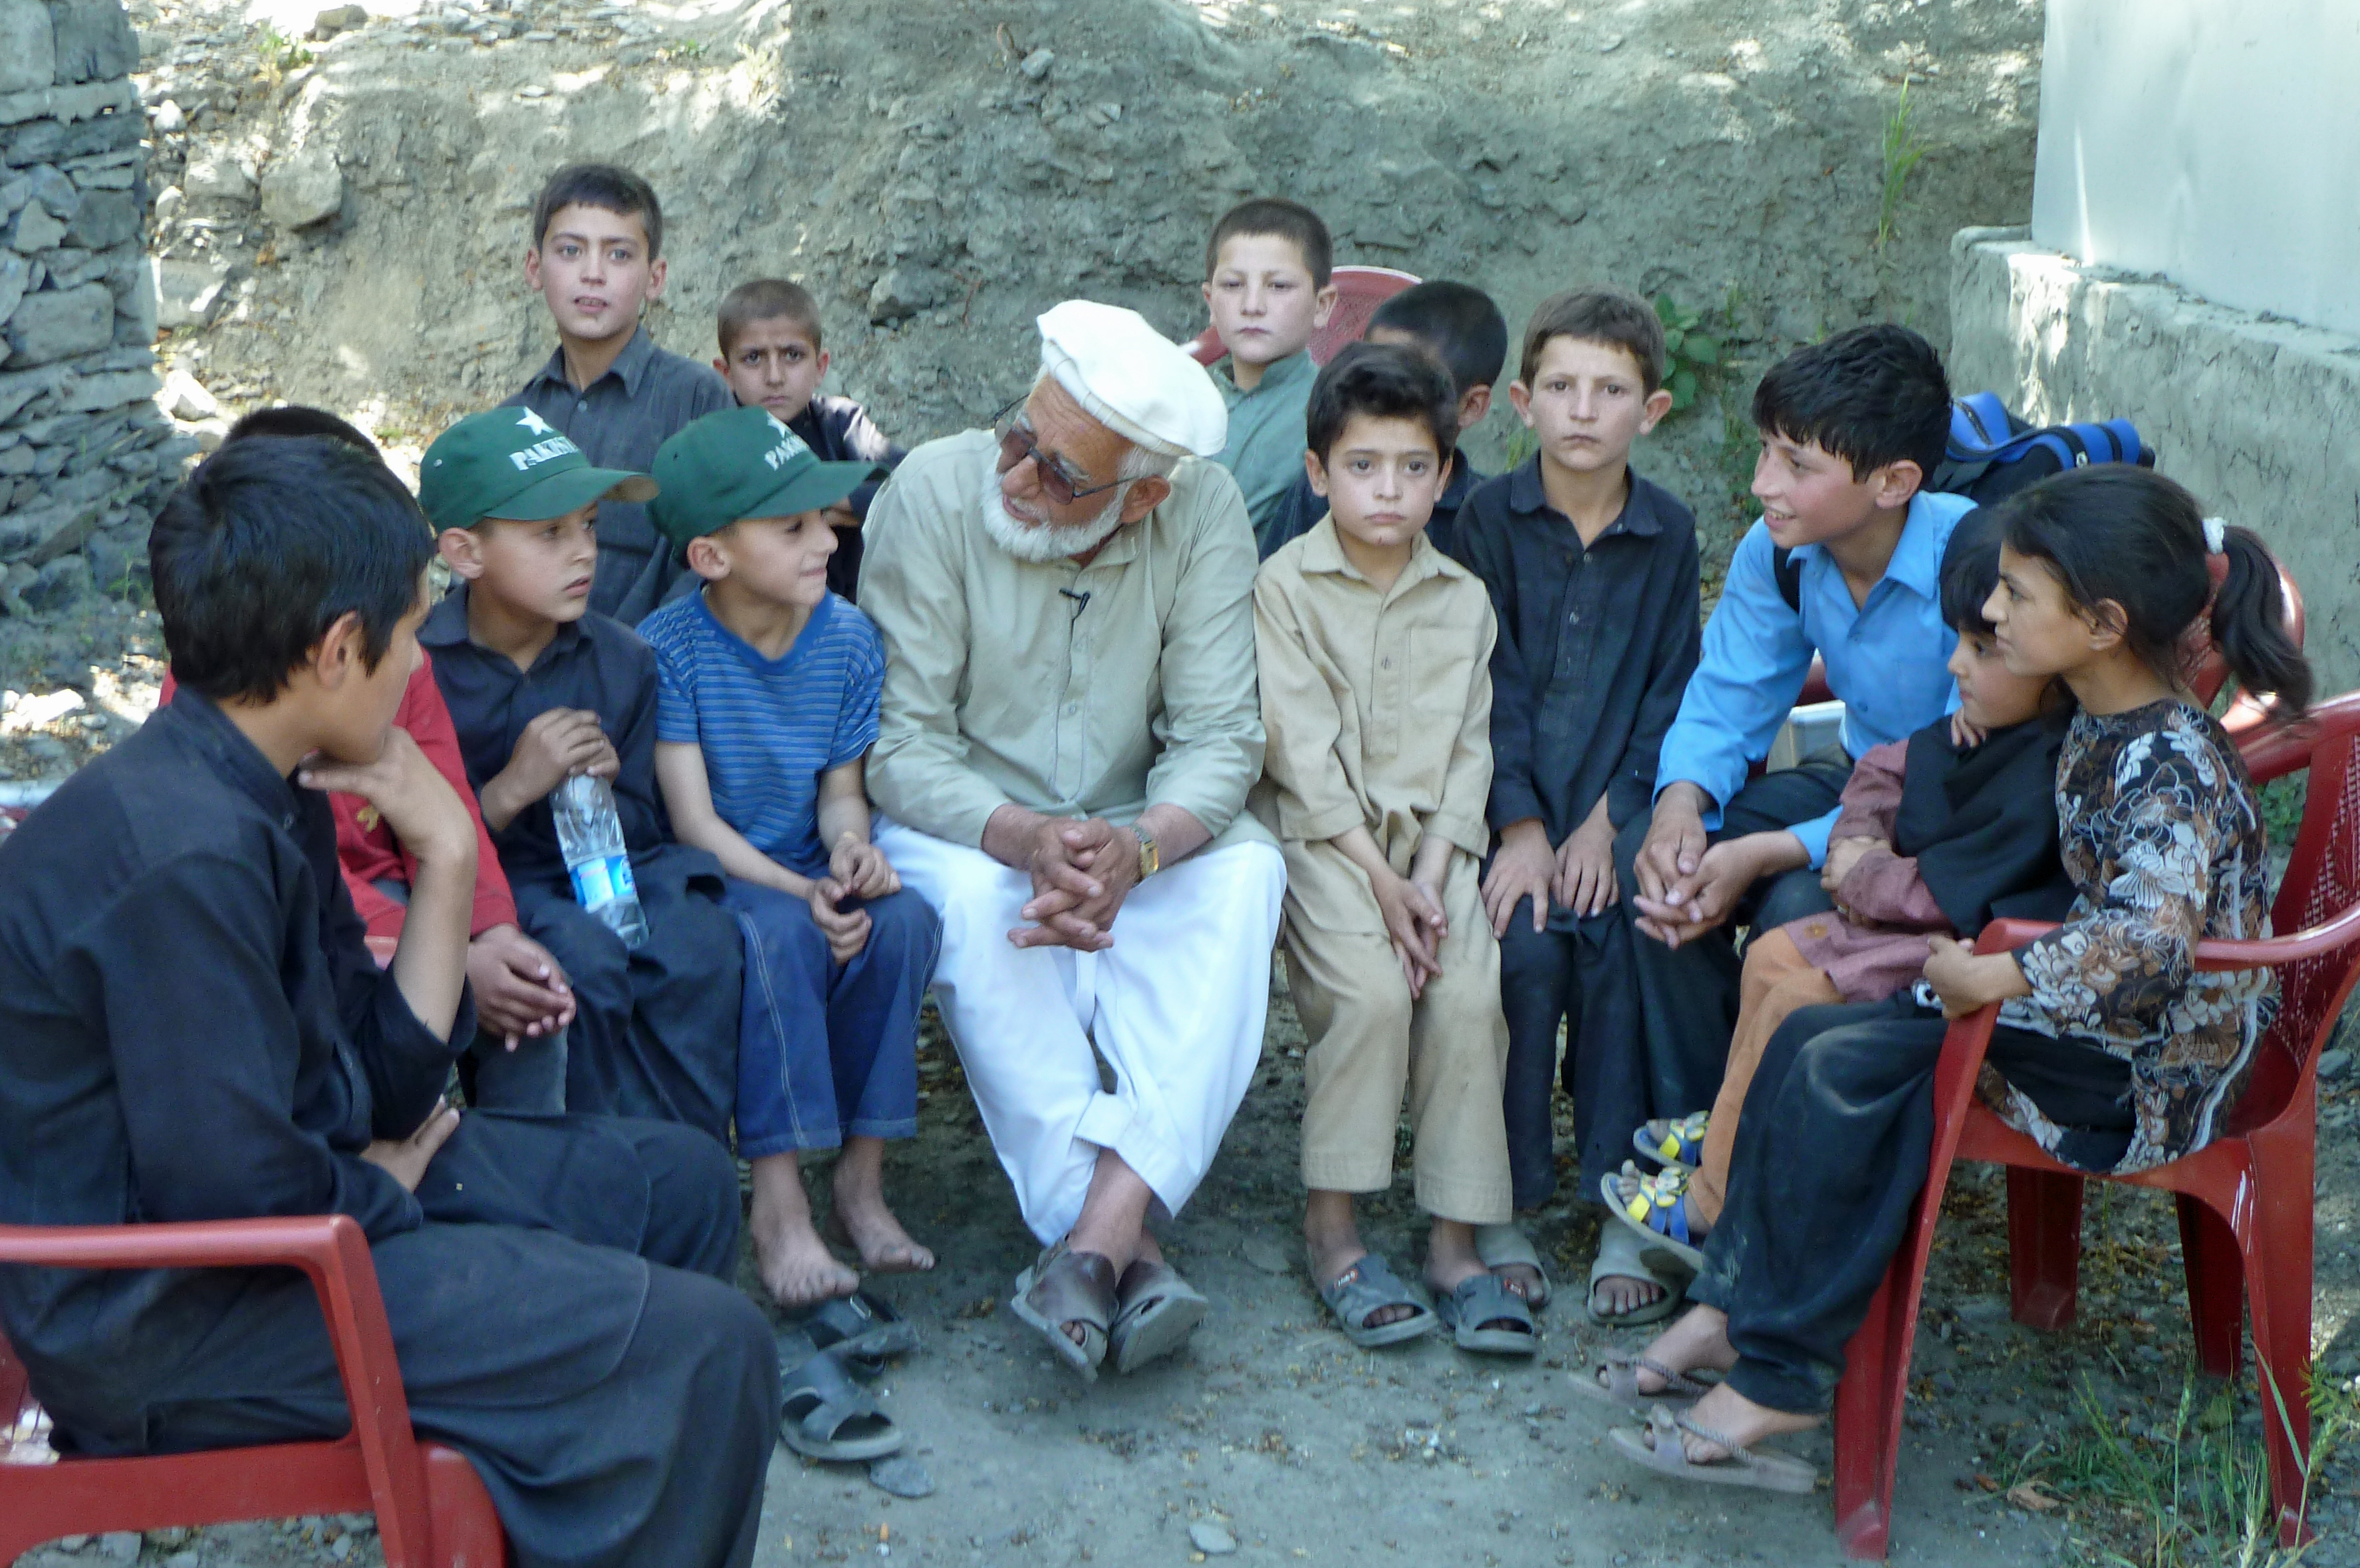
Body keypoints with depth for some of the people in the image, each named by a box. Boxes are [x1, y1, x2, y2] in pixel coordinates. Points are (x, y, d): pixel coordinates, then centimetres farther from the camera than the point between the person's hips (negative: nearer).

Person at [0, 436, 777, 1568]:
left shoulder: (265, 801, 6)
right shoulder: (184, 852, -27)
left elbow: (384, 1088, 7)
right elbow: (234, 1186, -29)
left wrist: (445, 862, -2)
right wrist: (382, 1189, -8)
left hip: (281, 1189, 10)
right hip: (169, 1309, -10)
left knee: (679, 1184, 20)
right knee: (704, 1349, -18)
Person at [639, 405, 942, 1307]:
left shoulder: (847, 638, 0)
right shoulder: (667, 648, -13)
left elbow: (841, 790, 3)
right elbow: (693, 822, -15)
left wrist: (852, 850, -21)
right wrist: (799, 892, -28)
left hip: (808, 870, 4)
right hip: (710, 881, -4)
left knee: (901, 918, -28)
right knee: (778, 933, -36)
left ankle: (862, 1178, -19)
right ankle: (779, 1203, -31)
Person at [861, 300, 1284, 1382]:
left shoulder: (1203, 512, -12)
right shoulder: (934, 491, -17)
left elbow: (1219, 738, -15)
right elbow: (900, 744, -18)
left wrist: (1138, 846, -36)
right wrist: (1026, 837, -36)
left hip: (1136, 832, 2)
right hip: (964, 826, -2)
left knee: (1245, 871, -28)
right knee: (972, 898, -35)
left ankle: (1101, 1231, -38)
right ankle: (1127, 1257, -35)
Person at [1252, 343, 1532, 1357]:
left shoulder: (1463, 599, 10)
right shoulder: (1285, 585, -2)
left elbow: (1468, 748, 6)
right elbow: (1302, 748, -8)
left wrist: (1431, 875, -9)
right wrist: (1378, 877, -15)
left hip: (1431, 835, 3)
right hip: (1321, 830, -3)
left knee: (1468, 996, -18)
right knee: (1370, 989, -25)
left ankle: (1454, 1241, -10)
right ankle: (1331, 1224, -10)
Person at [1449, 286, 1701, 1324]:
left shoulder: (1669, 533, 6)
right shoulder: (1491, 518, 2)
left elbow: (1668, 692, 4)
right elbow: (1490, 683, -4)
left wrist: (1610, 818, -9)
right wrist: (1519, 827, -14)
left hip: (1614, 806, 1)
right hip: (1508, 802, -1)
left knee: (1625, 945, -23)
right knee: (1524, 945, -24)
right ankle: (1504, 1208, -11)